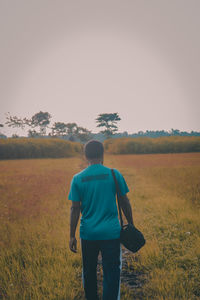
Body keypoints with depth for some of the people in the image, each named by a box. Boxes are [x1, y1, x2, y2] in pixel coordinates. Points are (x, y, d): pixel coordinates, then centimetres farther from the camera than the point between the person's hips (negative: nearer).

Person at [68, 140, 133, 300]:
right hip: (111, 233, -1)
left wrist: (72, 236, 4)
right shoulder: (114, 174, -5)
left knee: (89, 271, 18)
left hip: (88, 233, 2)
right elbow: (125, 202, 0)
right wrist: (131, 225, 13)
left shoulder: (77, 179, -3)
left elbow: (75, 209, -3)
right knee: (111, 272, 7)